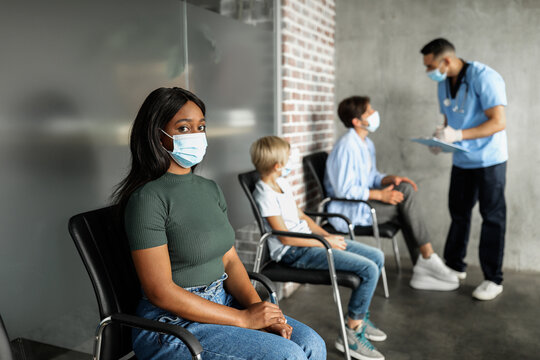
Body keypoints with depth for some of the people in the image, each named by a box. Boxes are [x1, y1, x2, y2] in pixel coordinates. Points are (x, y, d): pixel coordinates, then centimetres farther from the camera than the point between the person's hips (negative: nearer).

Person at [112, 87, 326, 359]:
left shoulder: (210, 189, 9)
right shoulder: (148, 199, -15)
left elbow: (230, 260, 9)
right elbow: (160, 291, -18)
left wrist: (255, 305, -10)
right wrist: (243, 318, -17)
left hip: (221, 303, 7)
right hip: (172, 324, -7)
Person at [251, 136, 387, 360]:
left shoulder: (282, 183, 12)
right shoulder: (265, 195, -16)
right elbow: (285, 237, -19)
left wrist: (328, 236, 6)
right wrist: (326, 242, -14)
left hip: (309, 240, 10)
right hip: (294, 252, -10)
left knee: (377, 257, 7)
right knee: (368, 269, -18)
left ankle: (360, 318, 22)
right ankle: (351, 333, -4)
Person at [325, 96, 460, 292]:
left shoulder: (366, 144, 13)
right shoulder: (346, 147, -18)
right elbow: (344, 190, -23)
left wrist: (390, 179, -2)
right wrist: (379, 195, -23)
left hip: (362, 202, 9)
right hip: (347, 211, -9)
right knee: (405, 193, -19)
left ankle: (421, 271, -7)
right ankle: (428, 258, -11)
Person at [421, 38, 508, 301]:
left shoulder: (483, 77, -19)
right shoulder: (443, 84, 4)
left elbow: (499, 122, -24)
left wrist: (458, 135, -33)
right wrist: (441, 138, -6)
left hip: (489, 160, -7)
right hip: (462, 161, 7)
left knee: (492, 217, 1)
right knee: (458, 213, 13)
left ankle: (493, 279, 10)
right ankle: (455, 266, 27)